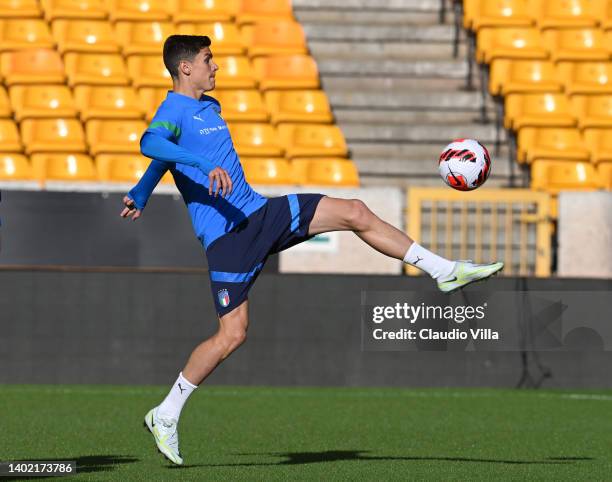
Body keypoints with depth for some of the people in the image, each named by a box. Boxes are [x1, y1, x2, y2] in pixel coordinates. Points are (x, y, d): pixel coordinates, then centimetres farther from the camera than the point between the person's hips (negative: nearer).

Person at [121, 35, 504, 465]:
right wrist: (205, 164, -46)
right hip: (226, 235, -8)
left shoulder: (209, 106, 17)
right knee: (232, 334, -10)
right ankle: (165, 417, 4)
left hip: (258, 213, 8)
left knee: (355, 213, 0)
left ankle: (444, 271, 7)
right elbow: (151, 143, -35)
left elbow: (163, 162, 32)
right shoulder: (173, 111, -11)